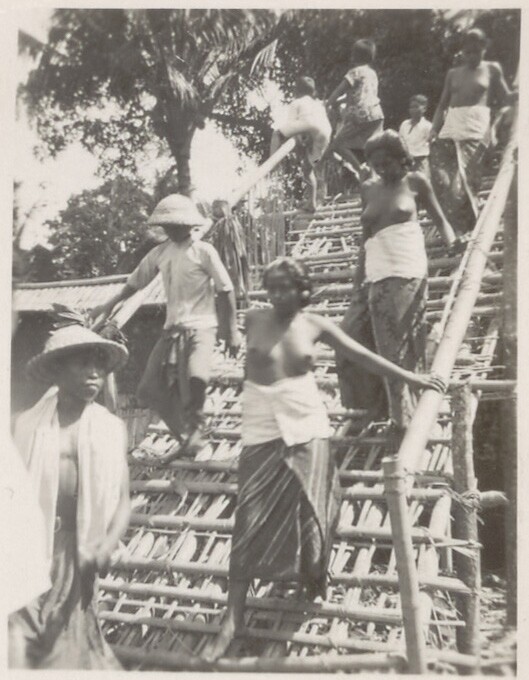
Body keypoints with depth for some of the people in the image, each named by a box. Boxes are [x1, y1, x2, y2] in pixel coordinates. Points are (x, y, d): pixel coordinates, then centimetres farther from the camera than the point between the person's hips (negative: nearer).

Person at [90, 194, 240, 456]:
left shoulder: (203, 251, -6)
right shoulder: (160, 252, 8)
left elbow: (226, 290, -4)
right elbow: (135, 282, 18)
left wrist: (232, 330, -7)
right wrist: (108, 306, 13)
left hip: (200, 327, -6)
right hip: (172, 329, 6)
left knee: (196, 378, -32)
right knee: (150, 390, 1)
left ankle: (196, 432, -3)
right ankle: (186, 438, 20)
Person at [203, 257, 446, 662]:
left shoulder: (315, 325, 1)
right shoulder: (254, 321, 0)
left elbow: (362, 356, 7)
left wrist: (411, 378, 8)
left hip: (307, 426, 1)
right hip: (263, 429, 0)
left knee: (310, 511, 3)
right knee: (251, 521, -2)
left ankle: (312, 574, 36)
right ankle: (234, 617, 7)